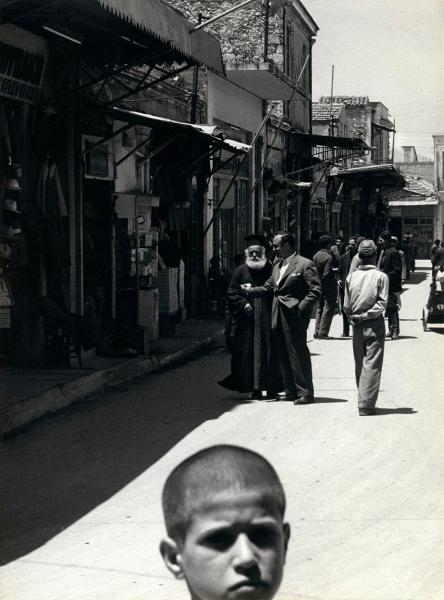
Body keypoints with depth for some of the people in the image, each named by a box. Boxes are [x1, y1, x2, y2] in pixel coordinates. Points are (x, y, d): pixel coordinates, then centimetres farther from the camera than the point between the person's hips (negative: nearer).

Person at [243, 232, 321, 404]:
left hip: (294, 317, -8)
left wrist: (301, 308, -18)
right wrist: (247, 292, 8)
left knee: (298, 354, -5)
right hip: (278, 317, 8)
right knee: (283, 355, 12)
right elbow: (268, 287, 19)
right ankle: (290, 390, 21)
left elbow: (315, 290, -11)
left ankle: (305, 392, 1)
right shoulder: (277, 266, 17)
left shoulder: (305, 265, -7)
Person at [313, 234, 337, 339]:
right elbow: (327, 274, -23)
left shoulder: (316, 255, 4)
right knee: (328, 308, 1)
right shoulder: (328, 257, -19)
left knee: (319, 308, 16)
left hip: (318, 285, 8)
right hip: (328, 285, -8)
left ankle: (317, 332, 17)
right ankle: (323, 333, -1)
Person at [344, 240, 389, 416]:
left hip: (357, 326, 4)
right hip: (374, 324, -4)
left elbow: (346, 305, 2)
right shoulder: (381, 276, -8)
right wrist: (367, 314, -5)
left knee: (359, 364, 14)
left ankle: (363, 401, 22)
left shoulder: (351, 277, 2)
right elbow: (382, 303, -14)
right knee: (372, 364, -2)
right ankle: (366, 404, -8)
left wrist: (355, 316, 14)